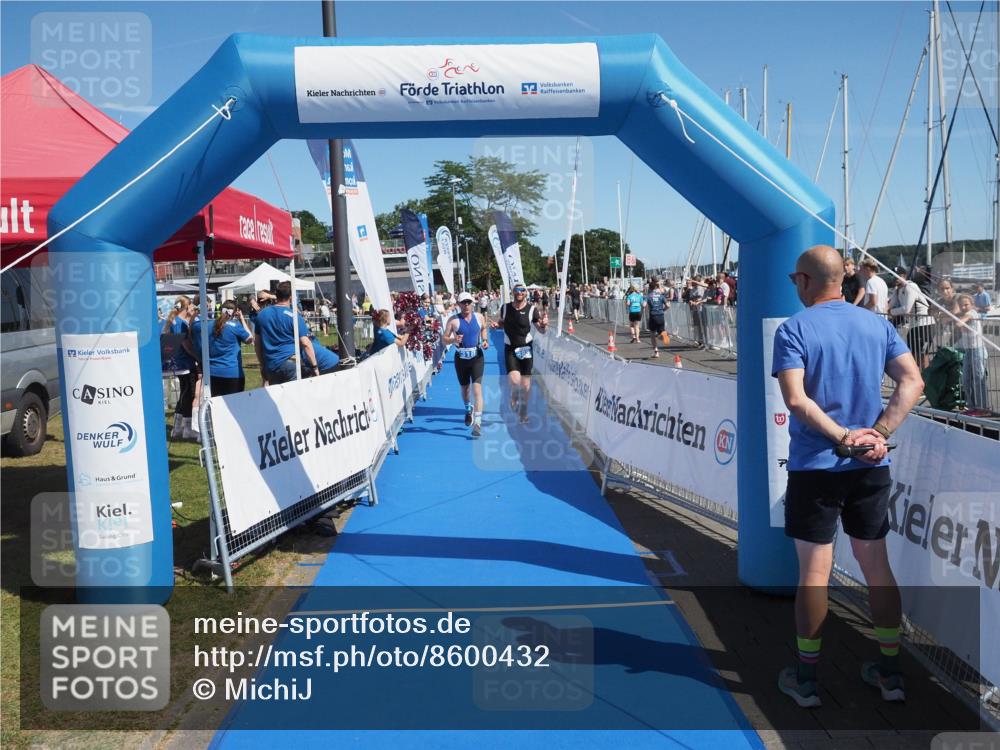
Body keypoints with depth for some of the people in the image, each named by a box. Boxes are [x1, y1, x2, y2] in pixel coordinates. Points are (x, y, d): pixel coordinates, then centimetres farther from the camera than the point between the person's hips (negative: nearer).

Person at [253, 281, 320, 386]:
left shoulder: (262, 314, 10)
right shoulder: (294, 315, -6)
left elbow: (257, 343, 15)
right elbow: (305, 343, -11)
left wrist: (262, 365, 23)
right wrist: (314, 366, -5)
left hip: (270, 366, 5)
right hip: (291, 363, -5)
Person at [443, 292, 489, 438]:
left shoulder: (479, 317, 0)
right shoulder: (453, 320, -6)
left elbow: (484, 328, 20)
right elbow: (445, 338, -5)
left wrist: (485, 340, 2)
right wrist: (454, 340, -26)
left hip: (477, 357, -1)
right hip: (461, 358, 1)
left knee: (477, 388, -13)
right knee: (465, 388, 17)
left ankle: (477, 423, -16)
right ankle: (468, 411, 48)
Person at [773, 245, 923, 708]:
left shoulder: (794, 329, -8)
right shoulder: (878, 325, 6)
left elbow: (795, 399, -20)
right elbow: (912, 382, -3)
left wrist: (843, 437, -15)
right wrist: (880, 435, -8)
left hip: (814, 467, -4)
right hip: (871, 467, 4)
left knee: (814, 572, 3)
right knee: (877, 566, 15)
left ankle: (806, 679, 16)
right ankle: (890, 673, 25)